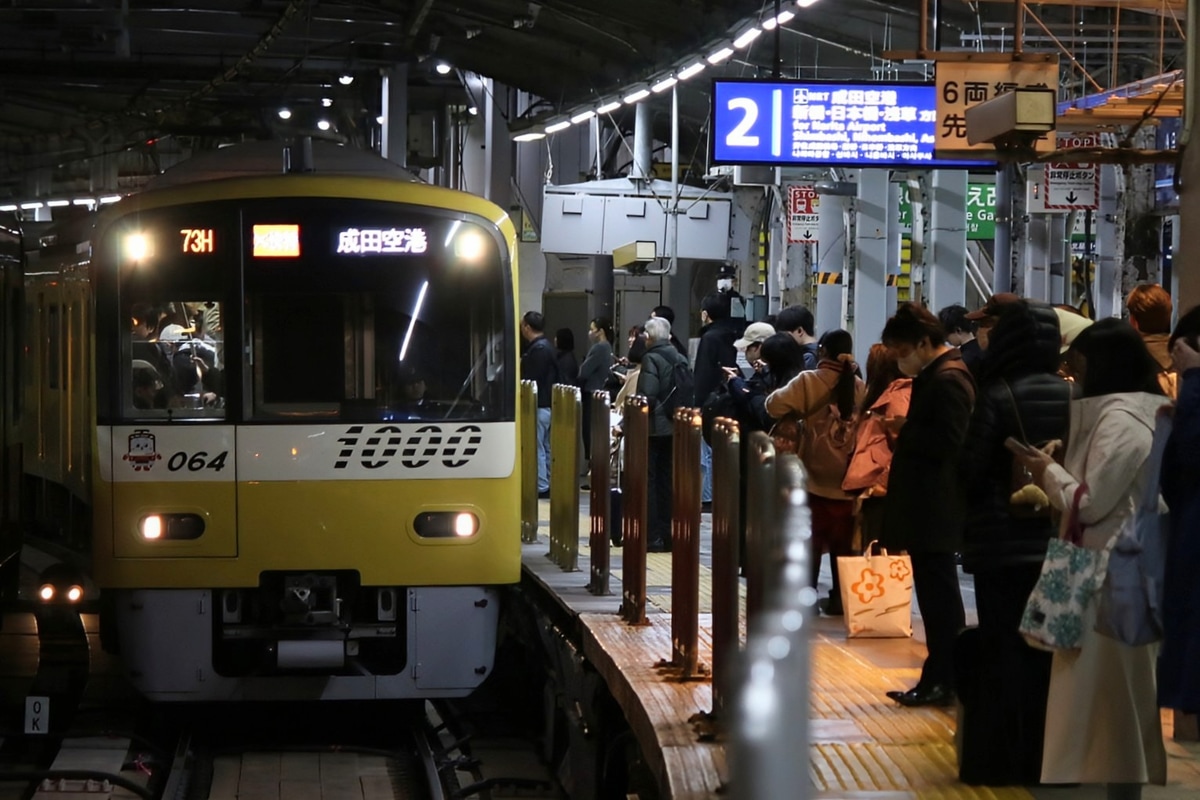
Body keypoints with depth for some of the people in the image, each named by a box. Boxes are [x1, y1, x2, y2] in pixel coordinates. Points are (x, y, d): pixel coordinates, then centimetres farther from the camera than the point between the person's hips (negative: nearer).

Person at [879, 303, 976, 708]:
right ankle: (937, 678, 19)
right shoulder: (934, 376, 16)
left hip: (935, 511, -10)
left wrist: (905, 431, -14)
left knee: (939, 596, -4)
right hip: (927, 509, 10)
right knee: (937, 595, 13)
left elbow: (947, 441, -24)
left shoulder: (948, 379, -16)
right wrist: (905, 433, 2)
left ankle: (943, 681, 1)